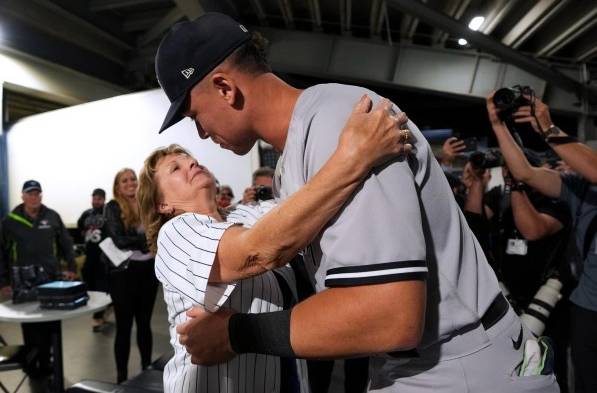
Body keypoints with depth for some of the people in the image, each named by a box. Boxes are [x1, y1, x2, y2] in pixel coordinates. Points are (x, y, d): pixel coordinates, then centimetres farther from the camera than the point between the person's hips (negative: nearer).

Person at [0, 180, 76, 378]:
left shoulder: (52, 217, 3)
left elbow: (66, 244, 7)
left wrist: (71, 267, 0)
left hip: (51, 279, 1)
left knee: (50, 325, 9)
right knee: (29, 326, 5)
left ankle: (46, 362, 23)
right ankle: (33, 365, 18)